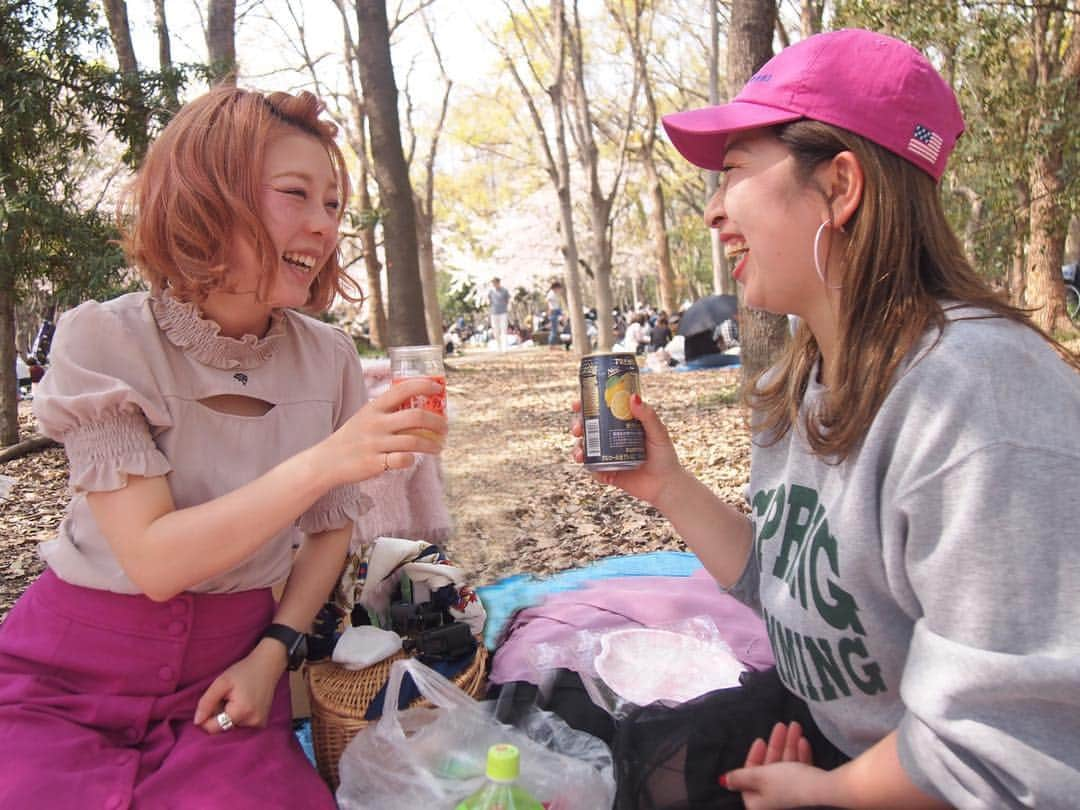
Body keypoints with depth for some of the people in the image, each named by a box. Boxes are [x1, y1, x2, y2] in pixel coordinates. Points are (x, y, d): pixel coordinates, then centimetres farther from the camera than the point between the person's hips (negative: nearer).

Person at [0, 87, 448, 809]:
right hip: (70, 677, -2)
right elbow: (155, 562, -22)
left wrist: (273, 653, -6)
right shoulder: (105, 341, -13)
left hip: (226, 675, 2)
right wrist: (325, 462, -32)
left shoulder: (328, 357, -4)